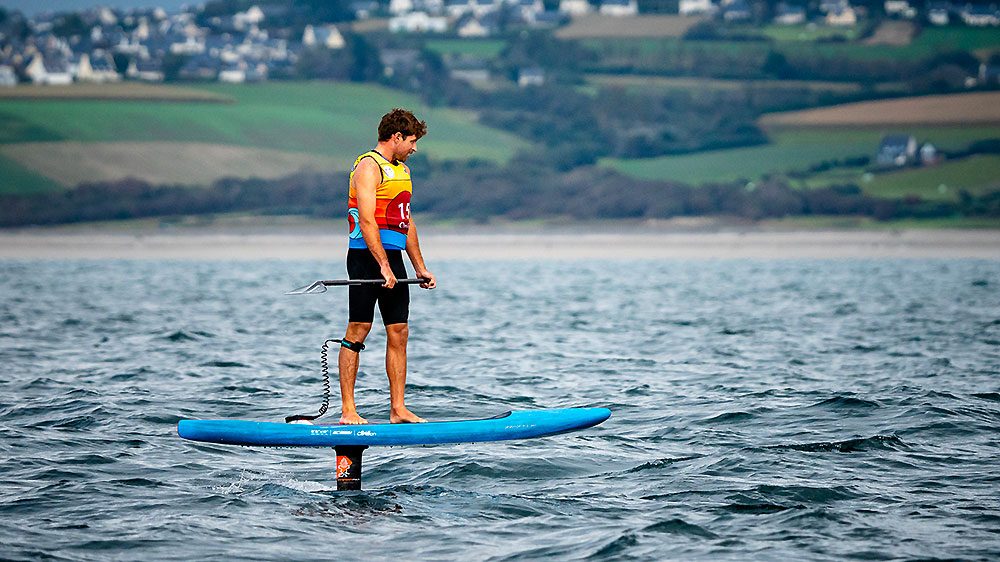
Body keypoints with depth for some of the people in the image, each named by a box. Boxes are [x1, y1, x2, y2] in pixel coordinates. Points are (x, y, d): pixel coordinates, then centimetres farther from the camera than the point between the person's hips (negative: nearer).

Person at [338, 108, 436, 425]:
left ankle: (398, 409, 7)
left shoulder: (401, 169, 19)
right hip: (367, 256, -9)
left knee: (399, 333, 5)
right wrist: (383, 266, -24)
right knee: (358, 331, -7)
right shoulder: (369, 167, -9)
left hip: (393, 257, 9)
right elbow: (367, 221, -19)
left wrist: (420, 268, 20)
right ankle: (347, 411, -6)